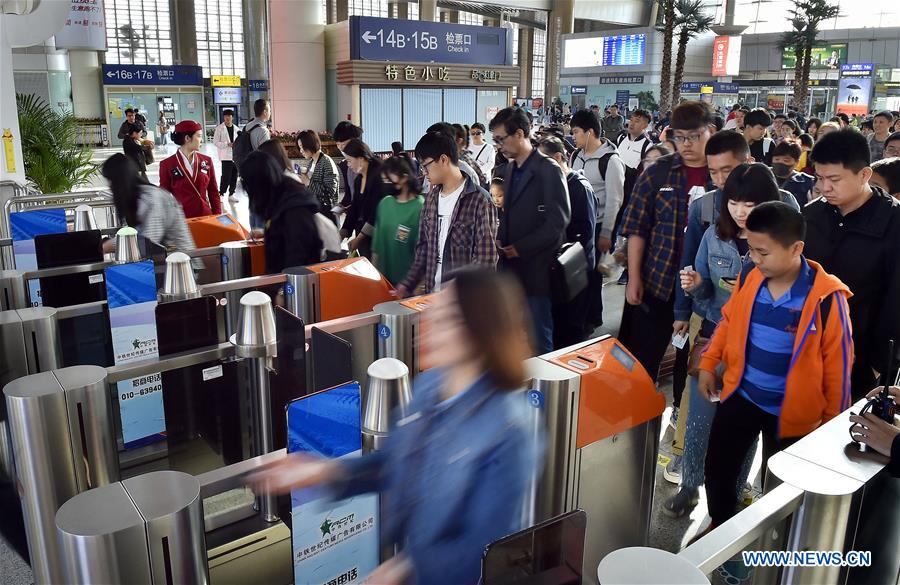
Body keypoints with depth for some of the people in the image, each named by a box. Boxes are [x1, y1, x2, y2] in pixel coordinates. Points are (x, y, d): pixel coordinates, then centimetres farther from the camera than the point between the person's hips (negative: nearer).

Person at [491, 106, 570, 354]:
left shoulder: (548, 170, -10)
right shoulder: (511, 169, 14)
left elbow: (557, 221, -15)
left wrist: (520, 248, -14)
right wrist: (501, 241, 3)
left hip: (536, 269, -7)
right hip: (513, 268, 7)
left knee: (539, 341, 2)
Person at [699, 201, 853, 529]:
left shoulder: (826, 298, -21)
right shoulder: (749, 280, -7)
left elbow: (837, 363, -11)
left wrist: (833, 421, -5)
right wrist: (708, 365, 6)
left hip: (790, 412, -4)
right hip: (740, 395, 4)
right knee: (717, 469, 15)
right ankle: (719, 528, 41)